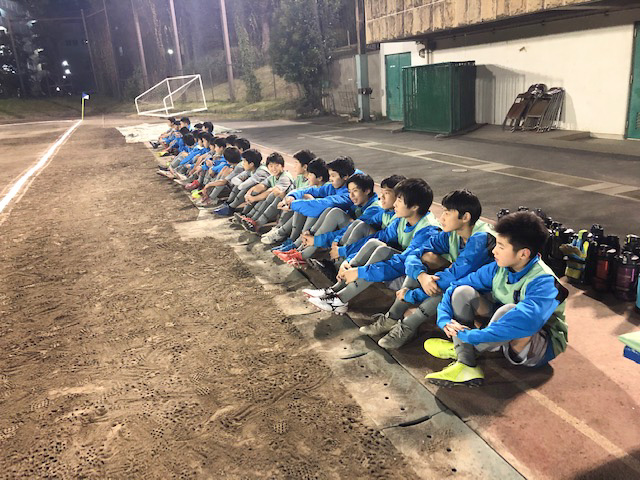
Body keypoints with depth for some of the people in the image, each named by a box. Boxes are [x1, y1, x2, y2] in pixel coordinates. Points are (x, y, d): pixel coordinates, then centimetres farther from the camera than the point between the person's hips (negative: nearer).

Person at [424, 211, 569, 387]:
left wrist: (470, 335, -44)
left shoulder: (544, 282, -29)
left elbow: (525, 321, -48)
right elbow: (456, 286, -5)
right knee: (463, 292, -12)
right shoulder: (497, 269, -9)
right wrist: (445, 320, -23)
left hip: (542, 347, -6)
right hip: (500, 338, 6)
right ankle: (465, 366, -22)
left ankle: (459, 350, -14)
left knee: (508, 311, -38)